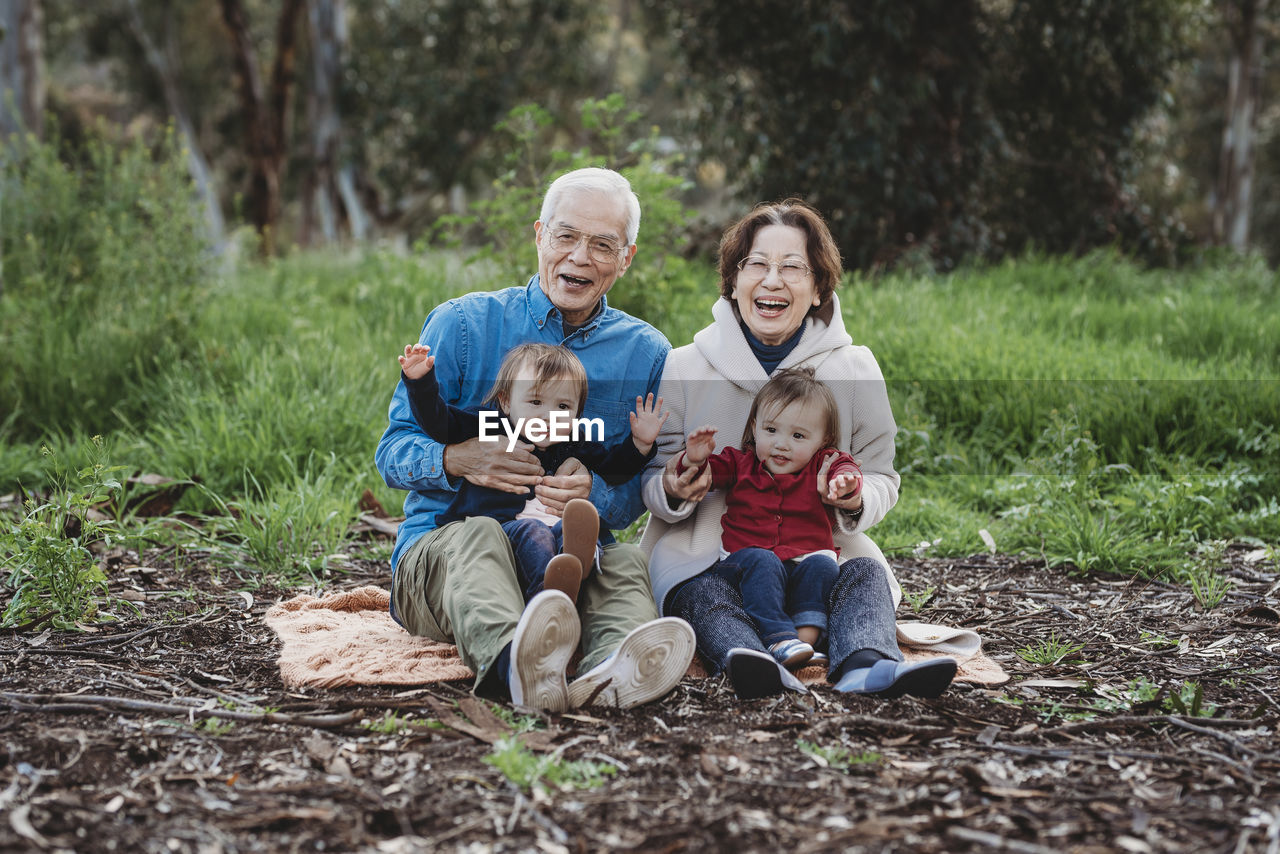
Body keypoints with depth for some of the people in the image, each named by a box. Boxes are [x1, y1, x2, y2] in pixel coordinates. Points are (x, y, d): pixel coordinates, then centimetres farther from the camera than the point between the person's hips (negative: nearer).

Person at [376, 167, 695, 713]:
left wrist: (594, 493, -21)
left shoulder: (646, 354, 8)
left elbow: (641, 492, 4)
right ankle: (513, 663, -69)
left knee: (624, 562, -30)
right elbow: (392, 453, 1)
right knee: (480, 537, -36)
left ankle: (610, 673, -65)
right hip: (438, 547, -2)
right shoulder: (462, 324, 2)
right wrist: (458, 460, -22)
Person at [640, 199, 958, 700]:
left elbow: (882, 477, 6)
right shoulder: (683, 368, 0)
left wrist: (858, 500, -19)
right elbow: (652, 481, 4)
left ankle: (867, 664, -58)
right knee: (697, 585, -34)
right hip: (706, 551, -1)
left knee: (866, 571, -29)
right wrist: (673, 490, -21)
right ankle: (748, 662, -63)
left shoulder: (856, 370, 2)